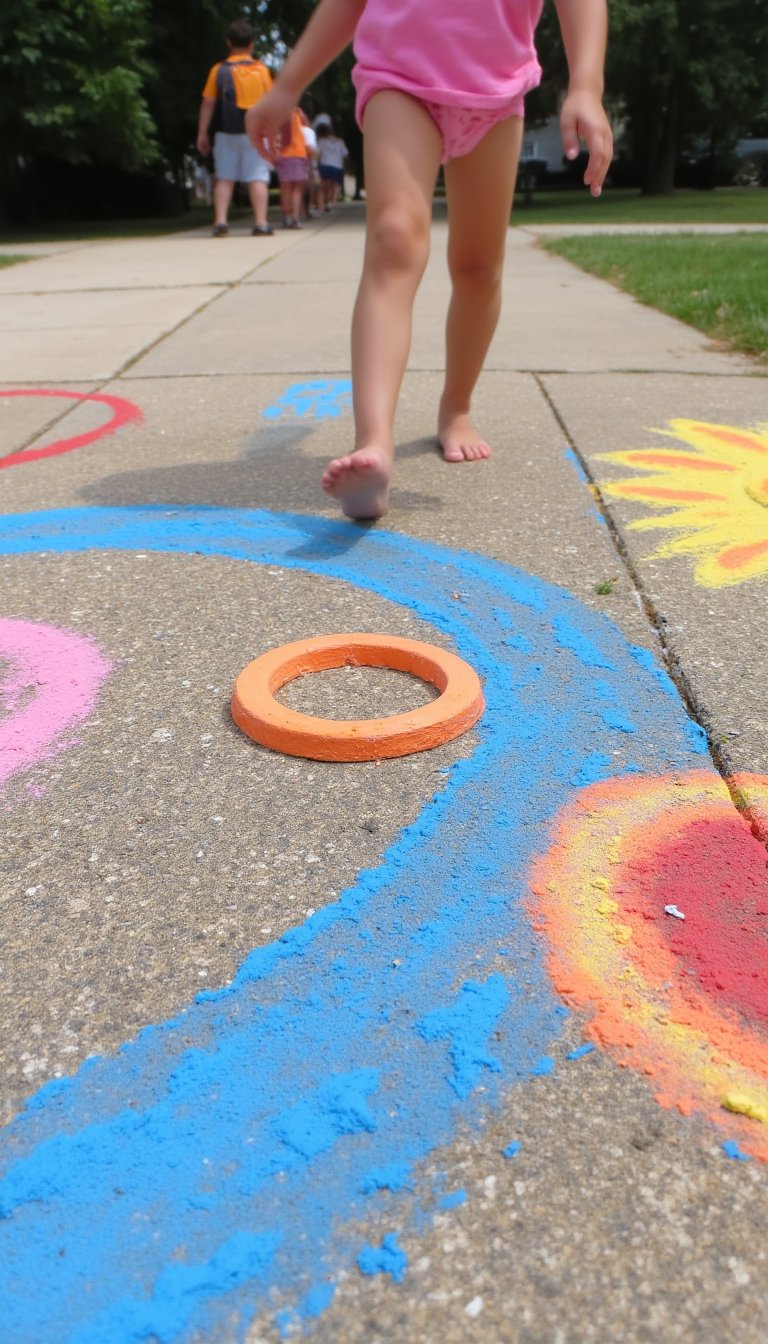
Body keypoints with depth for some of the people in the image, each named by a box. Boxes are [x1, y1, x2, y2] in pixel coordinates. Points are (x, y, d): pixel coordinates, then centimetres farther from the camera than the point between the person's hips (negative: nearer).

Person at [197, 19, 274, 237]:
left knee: (224, 178, 6)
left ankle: (220, 222, -5)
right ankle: (261, 223, -11)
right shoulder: (261, 70, 2)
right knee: (257, 178, -1)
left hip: (227, 133, 1)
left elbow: (208, 104, 0)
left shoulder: (219, 70, 2)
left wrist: (202, 133, 3)